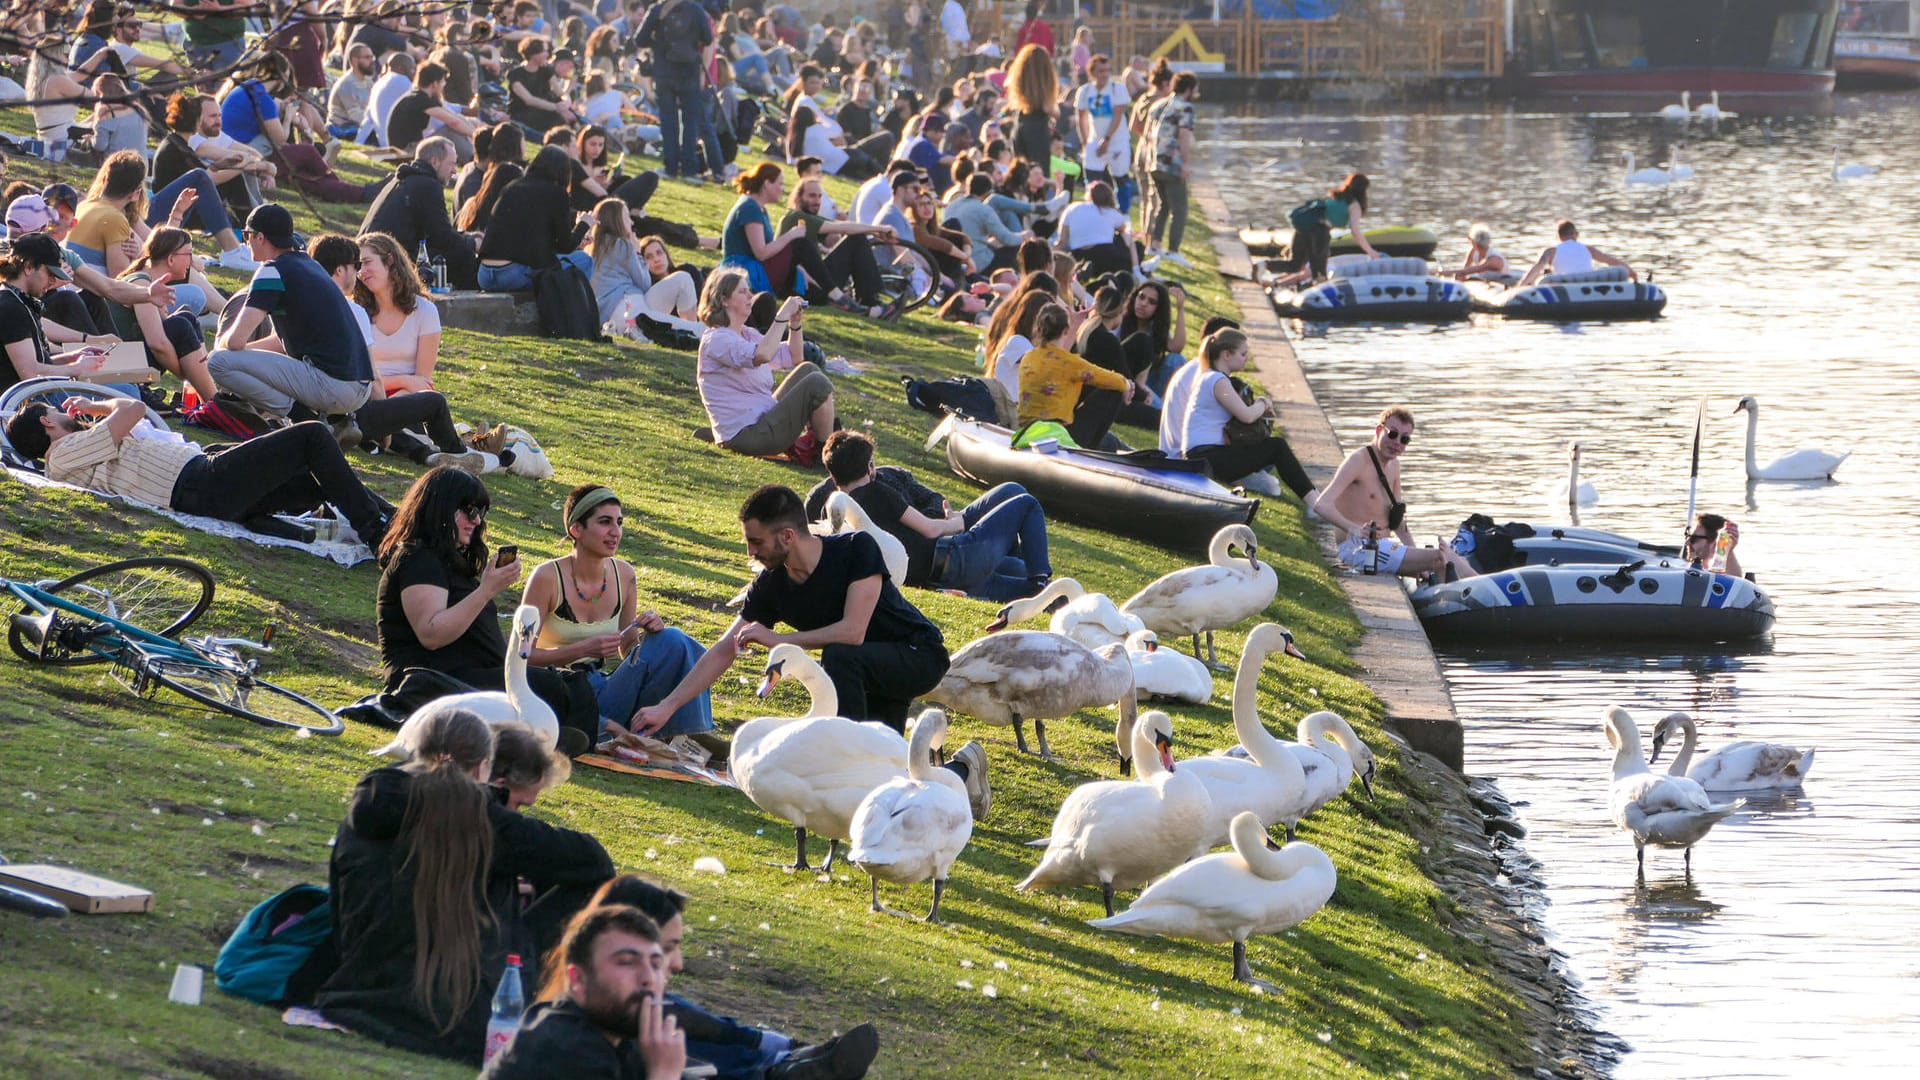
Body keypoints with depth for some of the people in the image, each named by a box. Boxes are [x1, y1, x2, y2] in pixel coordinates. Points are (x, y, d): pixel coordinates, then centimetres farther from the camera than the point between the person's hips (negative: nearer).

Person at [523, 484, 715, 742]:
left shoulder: (624, 575, 5)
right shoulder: (548, 578, -10)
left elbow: (626, 653, 12)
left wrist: (646, 633, -10)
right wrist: (584, 649, -22)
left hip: (607, 689, 6)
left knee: (672, 643, -20)